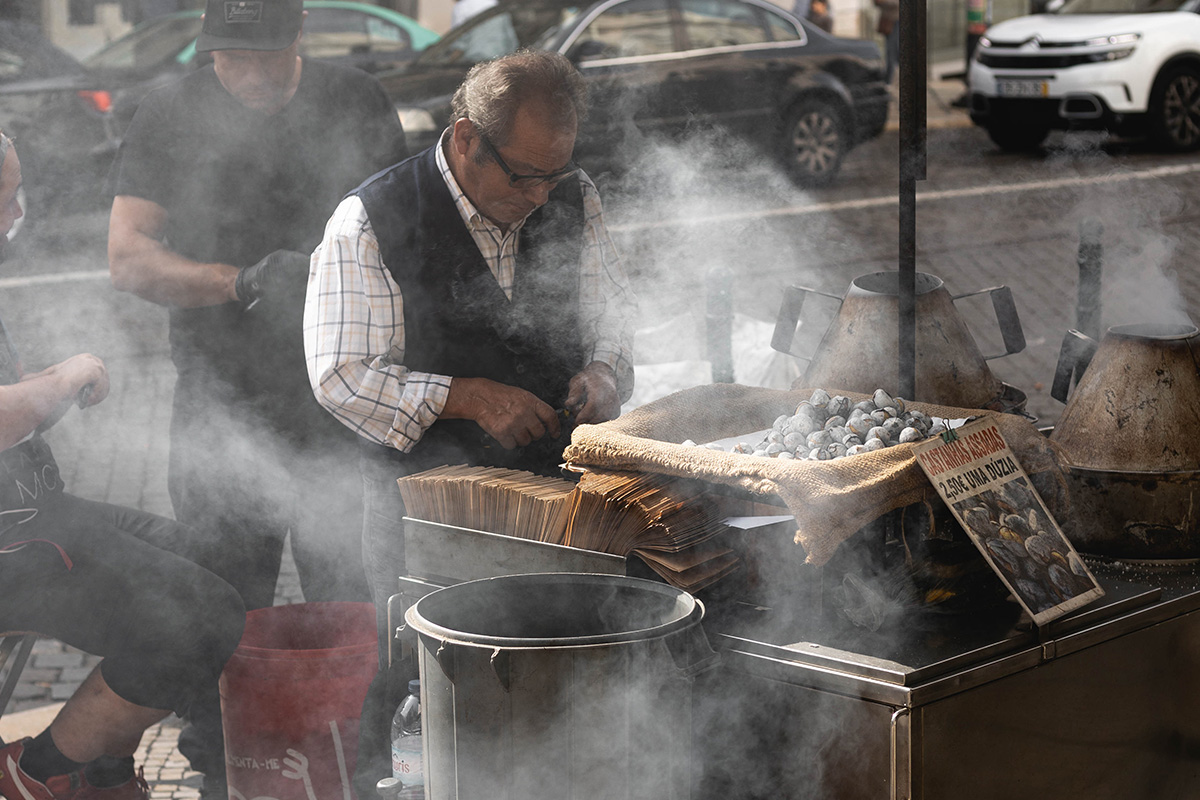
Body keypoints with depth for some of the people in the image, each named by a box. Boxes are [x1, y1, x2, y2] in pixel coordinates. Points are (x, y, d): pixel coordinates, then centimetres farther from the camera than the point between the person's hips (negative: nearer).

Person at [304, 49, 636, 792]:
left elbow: (613, 313, 20)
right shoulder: (369, 223, -7)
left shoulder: (575, 199, 8)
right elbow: (342, 376, -9)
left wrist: (602, 370, -3)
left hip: (558, 471, 4)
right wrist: (467, 397, -17)